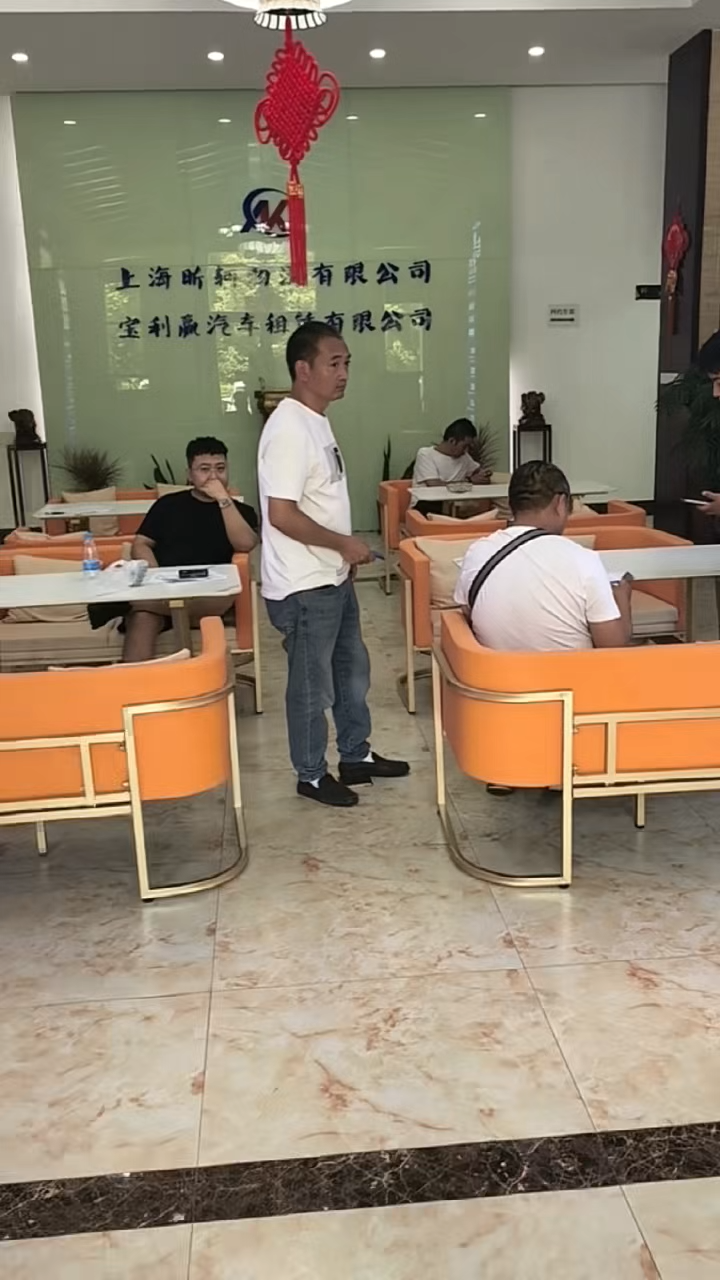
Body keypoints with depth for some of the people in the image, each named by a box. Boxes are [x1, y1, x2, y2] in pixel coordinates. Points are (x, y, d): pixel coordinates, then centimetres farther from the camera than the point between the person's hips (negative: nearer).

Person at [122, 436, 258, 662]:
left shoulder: (241, 511, 18)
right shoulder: (168, 504, 20)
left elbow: (245, 544, -3)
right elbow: (141, 545, 14)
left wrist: (223, 499, -4)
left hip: (209, 596, -1)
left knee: (224, 596, -39)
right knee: (143, 617, -36)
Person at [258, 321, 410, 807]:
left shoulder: (316, 420, 10)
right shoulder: (290, 428, -21)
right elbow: (282, 515, -26)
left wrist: (343, 552, 15)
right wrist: (344, 544, -18)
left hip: (333, 579, 10)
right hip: (304, 587, -10)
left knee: (352, 670, 20)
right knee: (313, 686, 6)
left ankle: (357, 756, 37)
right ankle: (312, 775, 23)